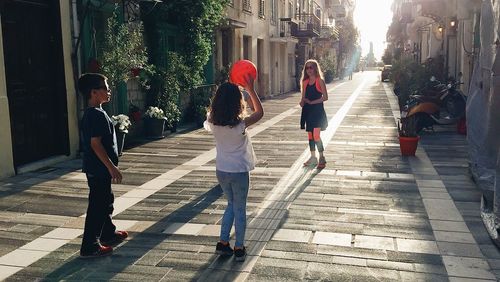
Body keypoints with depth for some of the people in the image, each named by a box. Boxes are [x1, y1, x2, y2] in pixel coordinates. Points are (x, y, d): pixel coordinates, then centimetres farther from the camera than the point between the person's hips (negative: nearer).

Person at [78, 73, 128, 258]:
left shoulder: (91, 113, 12)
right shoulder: (97, 114, -19)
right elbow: (95, 143, -24)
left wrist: (110, 166, 23)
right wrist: (112, 167, -22)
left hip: (96, 168, 10)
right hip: (99, 169, -10)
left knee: (106, 202, 22)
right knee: (97, 206, -3)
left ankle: (108, 234, 38)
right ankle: (89, 247, 6)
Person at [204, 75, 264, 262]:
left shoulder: (213, 122, -10)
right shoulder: (240, 125, -23)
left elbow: (215, 107, 14)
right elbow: (260, 112, -8)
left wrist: (228, 88, 8)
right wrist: (250, 90, -8)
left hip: (221, 171, 5)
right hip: (239, 172, -5)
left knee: (231, 205, 23)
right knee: (240, 209, 11)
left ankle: (223, 243, 26)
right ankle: (239, 249, 22)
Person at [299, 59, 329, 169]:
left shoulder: (320, 81, -6)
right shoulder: (305, 82, 10)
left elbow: (325, 97, -10)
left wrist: (312, 102, -17)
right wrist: (302, 102, -7)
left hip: (317, 110, -6)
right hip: (307, 111, 6)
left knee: (316, 136, -12)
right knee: (310, 135, 11)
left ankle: (322, 158, 1)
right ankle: (313, 157, 22)